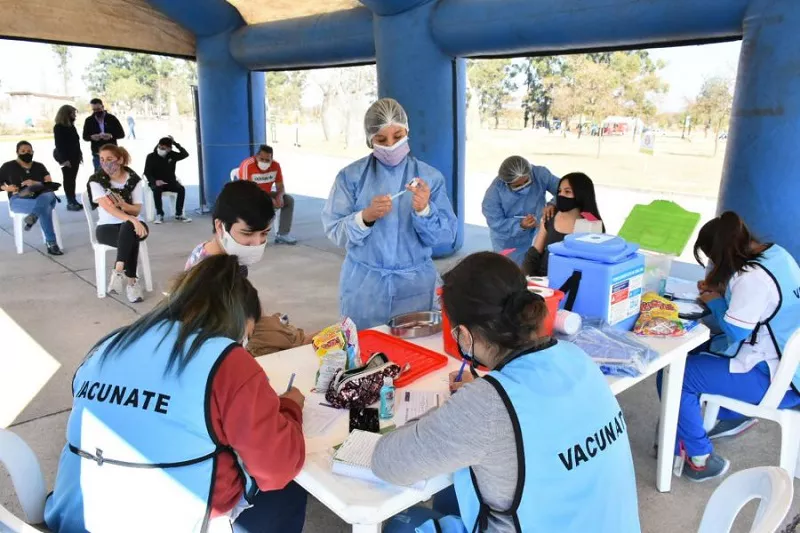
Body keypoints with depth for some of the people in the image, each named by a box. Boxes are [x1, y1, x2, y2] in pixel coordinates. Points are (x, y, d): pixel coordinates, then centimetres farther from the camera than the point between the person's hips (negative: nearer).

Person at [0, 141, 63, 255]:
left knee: (50, 195, -39)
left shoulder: (39, 166, 20)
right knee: (45, 206, -38)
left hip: (39, 197, 2)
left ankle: (33, 216, -57)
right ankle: (51, 243, -44)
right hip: (18, 200, -2)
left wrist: (35, 183, -14)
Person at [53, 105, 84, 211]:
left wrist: (80, 154, 14)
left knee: (72, 179, 9)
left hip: (74, 156, 7)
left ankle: (74, 201, 13)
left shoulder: (71, 126, 13)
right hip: (66, 158, -7)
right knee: (68, 179, -3)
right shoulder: (58, 127, -10)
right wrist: (64, 159, -18)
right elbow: (59, 144, -14)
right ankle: (70, 202, -1)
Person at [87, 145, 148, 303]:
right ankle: (132, 281, -30)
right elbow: (108, 207, -20)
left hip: (130, 225, 2)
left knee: (128, 229, -37)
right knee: (131, 238, -35)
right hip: (107, 227, -1)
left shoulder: (134, 179, 0)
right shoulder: (96, 181, -5)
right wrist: (132, 220, -36)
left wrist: (123, 204, -26)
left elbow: (137, 210, -3)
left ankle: (118, 271, -31)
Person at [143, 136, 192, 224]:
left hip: (170, 182, 2)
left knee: (181, 189, -26)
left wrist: (175, 143, -12)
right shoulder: (151, 157, -7)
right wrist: (155, 181, -26)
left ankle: (179, 214, -18)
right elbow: (147, 172, -7)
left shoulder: (172, 155, 1)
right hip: (156, 182, -2)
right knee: (157, 189, -36)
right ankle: (159, 214, -25)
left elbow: (185, 154, -7)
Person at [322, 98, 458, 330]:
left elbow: (447, 236, -5)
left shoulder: (430, 177, -1)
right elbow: (334, 230, -7)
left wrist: (424, 210, -22)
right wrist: (366, 217, -23)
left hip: (416, 285, 1)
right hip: (364, 284, -1)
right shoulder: (351, 176, -3)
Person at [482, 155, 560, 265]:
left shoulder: (540, 174, -20)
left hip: (537, 237, 3)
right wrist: (520, 226, -39)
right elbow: (496, 223, -24)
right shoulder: (494, 192, -27)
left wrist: (554, 205, -38)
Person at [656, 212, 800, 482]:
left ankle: (699, 458, 1)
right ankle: (732, 416, 32)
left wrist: (714, 302, -4)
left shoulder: (753, 278, -28)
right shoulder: (776, 253, 1)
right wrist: (719, 290, 3)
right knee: (695, 350, 20)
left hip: (778, 380, -10)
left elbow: (734, 332, -19)